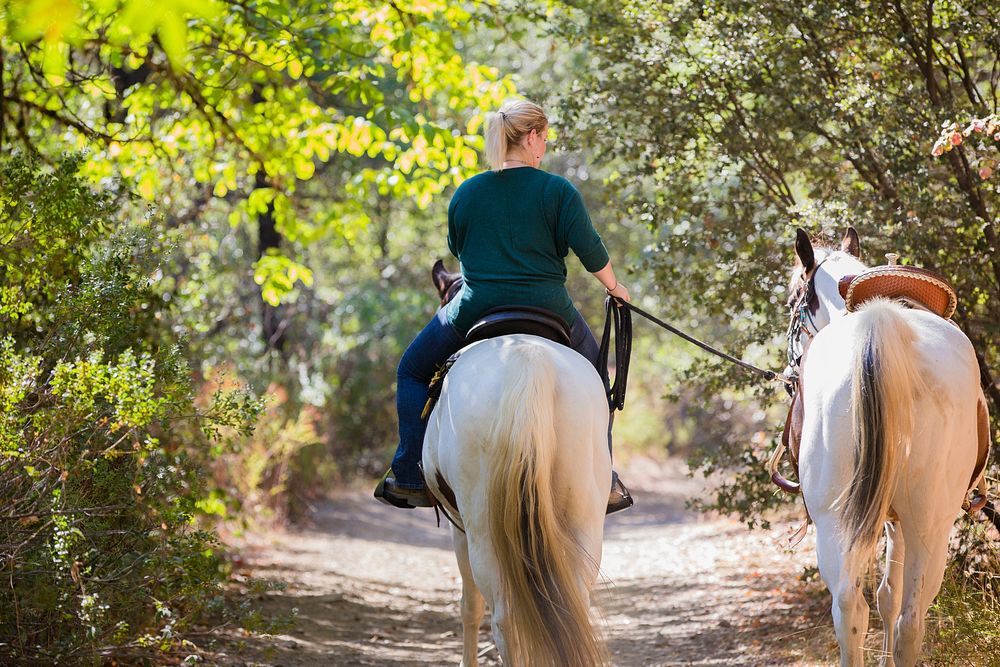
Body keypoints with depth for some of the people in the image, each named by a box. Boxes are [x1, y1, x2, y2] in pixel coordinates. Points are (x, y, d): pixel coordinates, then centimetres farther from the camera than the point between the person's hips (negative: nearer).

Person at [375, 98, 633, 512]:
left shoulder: (465, 194, 1)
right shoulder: (557, 190, -7)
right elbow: (590, 251, -7)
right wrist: (614, 286, 12)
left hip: (475, 309, 1)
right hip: (548, 310, 0)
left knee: (412, 371, 22)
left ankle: (411, 479, 12)